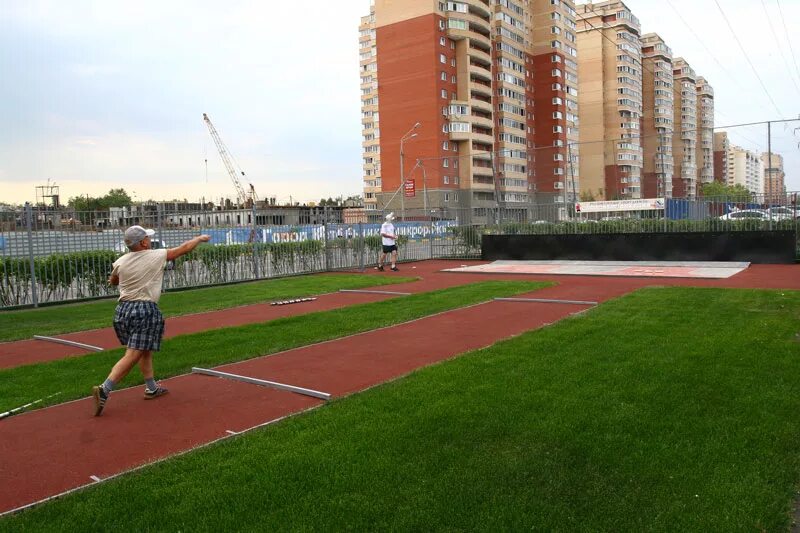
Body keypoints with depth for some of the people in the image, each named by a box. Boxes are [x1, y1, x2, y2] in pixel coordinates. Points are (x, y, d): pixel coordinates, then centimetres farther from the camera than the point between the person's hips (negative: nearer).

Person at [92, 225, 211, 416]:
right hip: (145, 310, -6)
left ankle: (151, 388, 27)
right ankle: (104, 389, -19)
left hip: (123, 309, 6)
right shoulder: (157, 255, -5)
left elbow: (113, 281, 25)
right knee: (132, 356, -8)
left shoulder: (121, 262, 4)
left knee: (145, 350, 21)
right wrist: (200, 238, 24)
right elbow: (184, 248, 8)